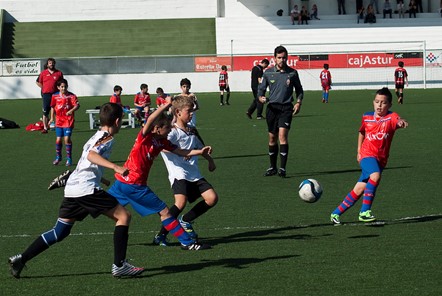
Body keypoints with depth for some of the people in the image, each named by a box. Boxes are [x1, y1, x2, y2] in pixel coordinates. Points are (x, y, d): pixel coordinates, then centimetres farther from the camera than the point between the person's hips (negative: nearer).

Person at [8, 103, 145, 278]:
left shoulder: (97, 136, 23)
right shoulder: (107, 138, -5)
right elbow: (92, 155, -23)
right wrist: (115, 167, -34)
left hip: (72, 188, 9)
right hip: (87, 188, -9)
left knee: (59, 233, 13)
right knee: (123, 216, -4)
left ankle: (20, 260, 10)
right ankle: (119, 265, -8)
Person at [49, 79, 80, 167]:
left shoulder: (71, 96, -7)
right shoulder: (55, 96, 2)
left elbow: (77, 105, -18)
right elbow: (52, 107, 14)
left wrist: (72, 110, -36)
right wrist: (52, 118, 11)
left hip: (68, 121, -3)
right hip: (59, 121, 3)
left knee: (67, 139, -10)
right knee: (58, 139, 3)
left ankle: (69, 158, 4)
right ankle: (58, 157, 25)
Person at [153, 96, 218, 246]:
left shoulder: (191, 132, 19)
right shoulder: (173, 132, -7)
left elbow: (200, 147, 38)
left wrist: (210, 160, 31)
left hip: (194, 174, 8)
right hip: (179, 173, -8)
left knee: (212, 198, -5)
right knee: (181, 202, -28)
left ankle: (185, 220, 16)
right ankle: (161, 235, -14)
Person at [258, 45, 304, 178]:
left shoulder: (292, 73, 2)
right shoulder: (268, 73, 4)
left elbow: (299, 89, 14)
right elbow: (261, 89, 12)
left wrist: (298, 102, 0)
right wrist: (261, 98, -9)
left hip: (286, 108, -2)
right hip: (272, 107, 2)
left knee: (283, 135, -17)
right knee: (272, 138, 8)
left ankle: (282, 168, -17)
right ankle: (272, 167, 22)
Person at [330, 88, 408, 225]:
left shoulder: (391, 117, -5)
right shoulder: (367, 117, 4)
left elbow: (398, 121, -29)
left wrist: (401, 122, -52)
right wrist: (359, 151, 19)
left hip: (380, 159, 1)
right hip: (367, 155, -1)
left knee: (359, 190, 2)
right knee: (375, 176, -32)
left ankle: (336, 213, 17)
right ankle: (365, 211, -28)